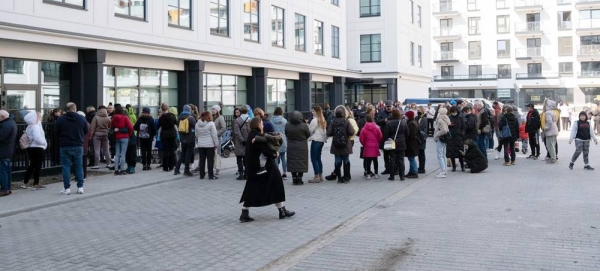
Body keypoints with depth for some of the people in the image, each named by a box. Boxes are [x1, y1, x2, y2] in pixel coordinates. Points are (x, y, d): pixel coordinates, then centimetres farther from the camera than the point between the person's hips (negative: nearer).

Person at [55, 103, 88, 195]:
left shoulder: (60, 119, -6)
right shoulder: (82, 119, -2)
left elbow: (56, 134, 1)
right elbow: (86, 131, 8)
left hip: (65, 147, -1)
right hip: (78, 146, 2)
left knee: (66, 167, 3)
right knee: (79, 166, 9)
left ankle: (67, 188, 1)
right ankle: (80, 187, 10)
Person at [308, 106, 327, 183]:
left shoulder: (315, 120, -13)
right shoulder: (323, 120, 14)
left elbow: (309, 130, -11)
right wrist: (324, 139, 17)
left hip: (316, 141, -9)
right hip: (321, 140, 9)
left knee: (314, 159, -5)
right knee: (318, 158, 15)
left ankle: (316, 177, -8)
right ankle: (320, 176, 17)